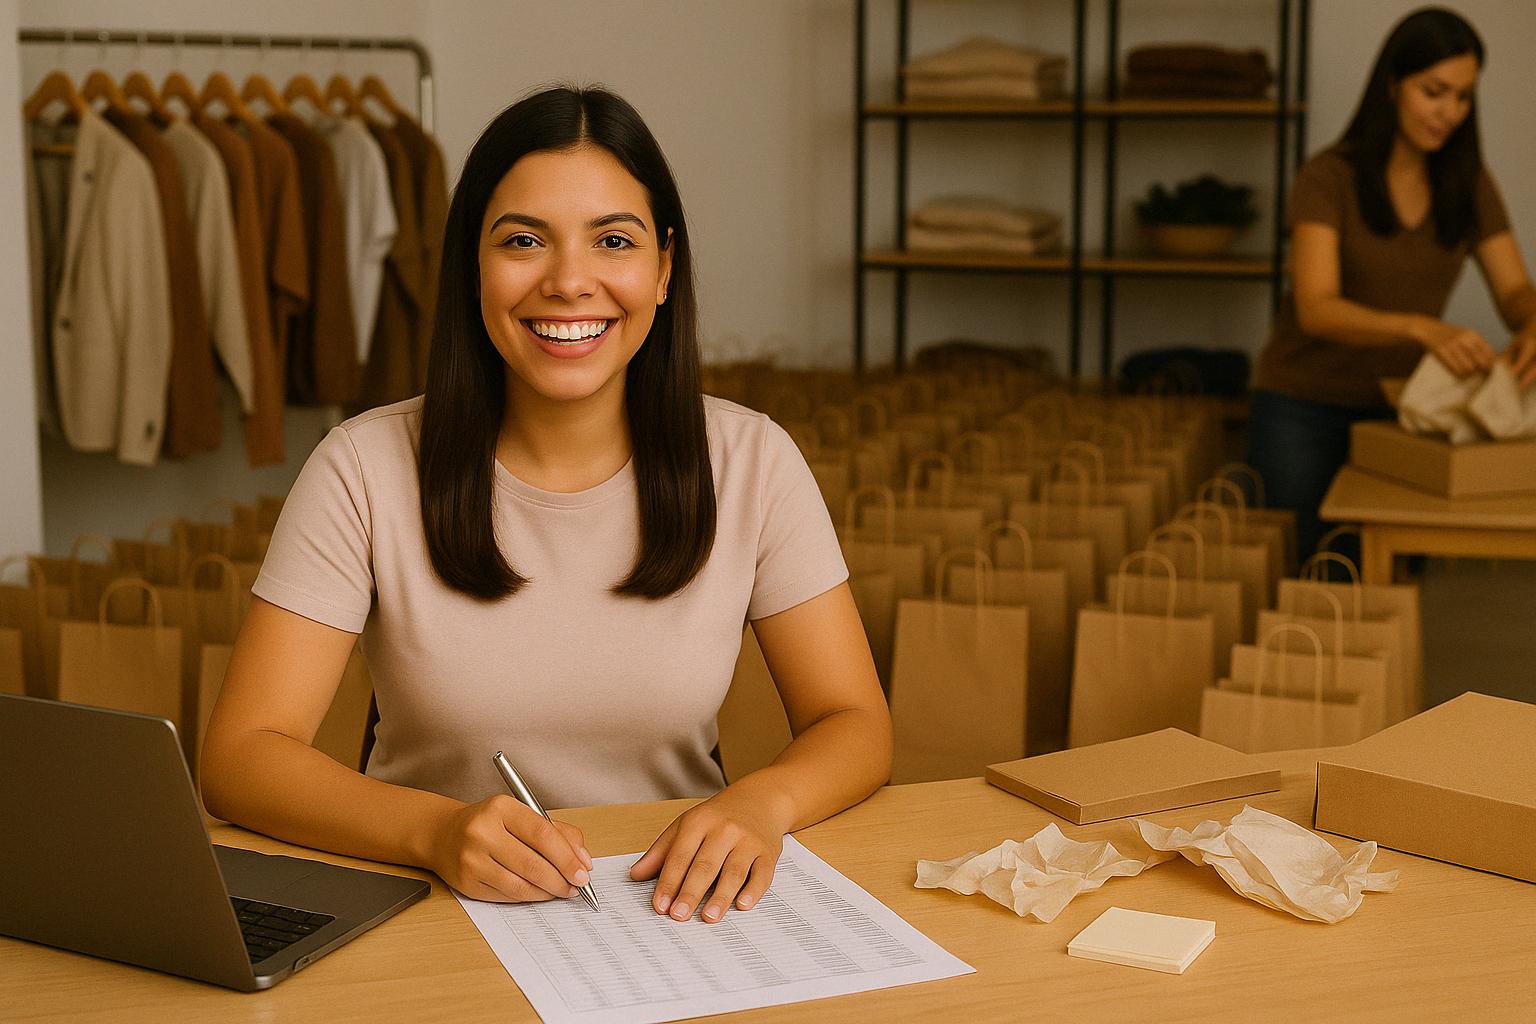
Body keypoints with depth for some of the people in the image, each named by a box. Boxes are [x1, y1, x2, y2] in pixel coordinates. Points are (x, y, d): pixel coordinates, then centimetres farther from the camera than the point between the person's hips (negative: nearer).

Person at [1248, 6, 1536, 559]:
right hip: (1306, 406, -4)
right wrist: (1422, 328, -43)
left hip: (1400, 407, 4)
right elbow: (1316, 308, -26)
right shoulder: (1329, 178, -15)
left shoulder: (1468, 185, 0)